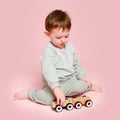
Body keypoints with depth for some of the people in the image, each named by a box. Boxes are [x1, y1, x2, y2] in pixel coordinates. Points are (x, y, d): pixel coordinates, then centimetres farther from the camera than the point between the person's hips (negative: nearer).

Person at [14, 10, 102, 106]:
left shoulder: (70, 47, 4)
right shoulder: (49, 51, -20)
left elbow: (76, 64, 19)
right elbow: (48, 71, -33)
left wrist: (83, 76, 11)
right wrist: (56, 88, -43)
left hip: (69, 80, 5)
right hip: (53, 84, -5)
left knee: (81, 86, -22)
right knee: (47, 98, -30)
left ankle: (88, 86, 13)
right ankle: (29, 93, -3)